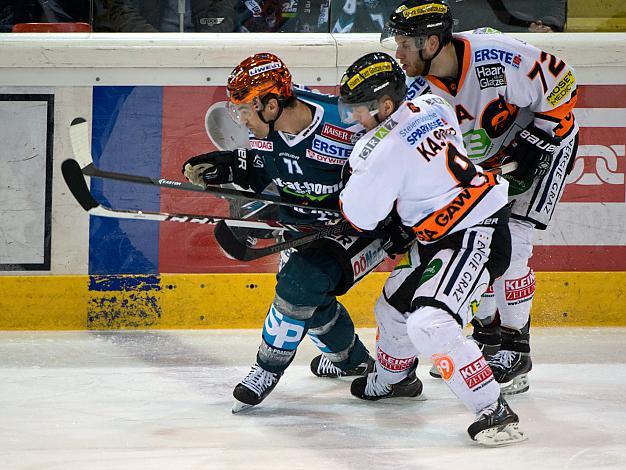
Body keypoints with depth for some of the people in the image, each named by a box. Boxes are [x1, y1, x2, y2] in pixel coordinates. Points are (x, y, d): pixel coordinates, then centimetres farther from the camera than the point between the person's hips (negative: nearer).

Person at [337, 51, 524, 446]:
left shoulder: (389, 147, -24)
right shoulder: (432, 106, 2)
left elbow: (361, 215, -15)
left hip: (476, 236, -11)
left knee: (430, 323, -24)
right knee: (394, 307, 22)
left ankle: (495, 411, -21)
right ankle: (391, 379, 49)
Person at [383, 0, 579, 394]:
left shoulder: (500, 58, -33)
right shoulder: (416, 92, -15)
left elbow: (562, 88, -21)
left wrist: (529, 150, -21)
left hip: (549, 138, -6)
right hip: (480, 162, 6)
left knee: (510, 241, -15)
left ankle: (515, 350, -5)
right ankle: (488, 336, 21)